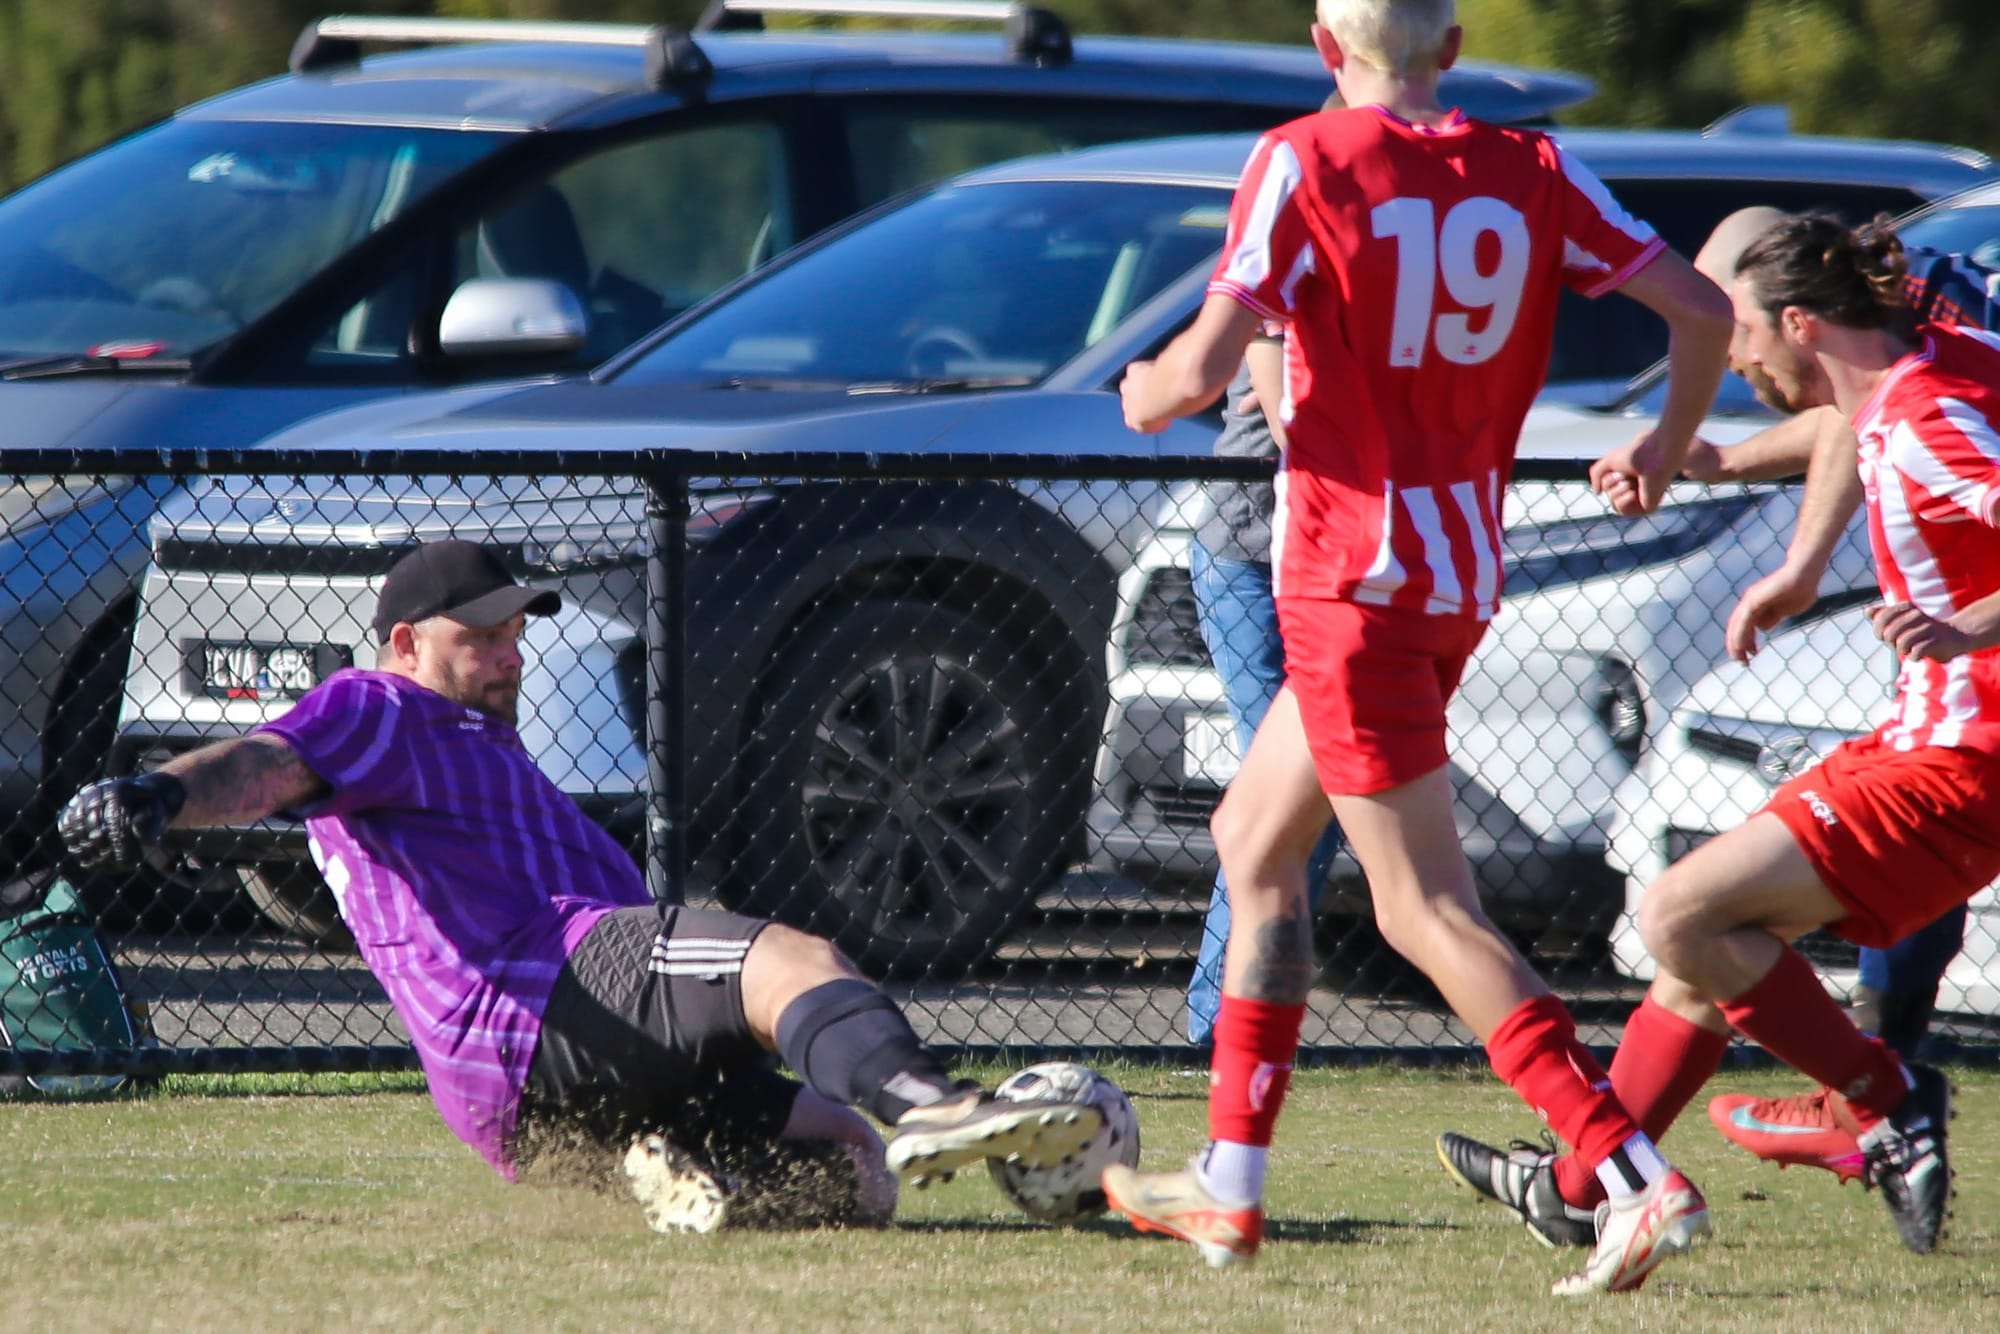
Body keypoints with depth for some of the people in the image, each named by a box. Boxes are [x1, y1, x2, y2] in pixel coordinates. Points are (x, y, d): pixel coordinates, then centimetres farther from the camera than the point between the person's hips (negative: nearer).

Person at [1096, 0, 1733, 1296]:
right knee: (1253, 836, 23)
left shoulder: (1304, 164, -11)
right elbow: (1702, 308, 1)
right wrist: (1667, 449, 20)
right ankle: (1228, 1188, 26)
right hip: (1463, 581, 7)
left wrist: (1145, 390, 7)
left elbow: (1201, 371, -17)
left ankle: (1642, 1180, -20)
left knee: (1428, 912, -8)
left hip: (1351, 574, -7)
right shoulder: (1531, 171, 2)